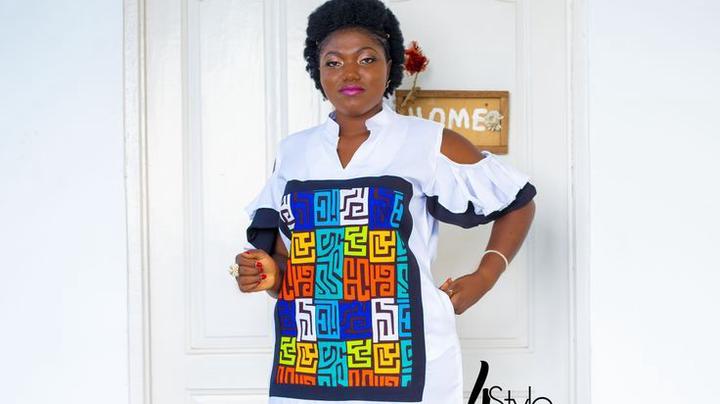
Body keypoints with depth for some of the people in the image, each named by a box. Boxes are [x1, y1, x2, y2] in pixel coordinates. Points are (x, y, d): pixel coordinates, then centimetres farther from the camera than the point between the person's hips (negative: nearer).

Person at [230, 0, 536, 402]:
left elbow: (518, 203, 8)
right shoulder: (293, 152, 8)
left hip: (403, 366, -3)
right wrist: (269, 275, -6)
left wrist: (483, 279, -2)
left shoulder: (428, 144, -2)